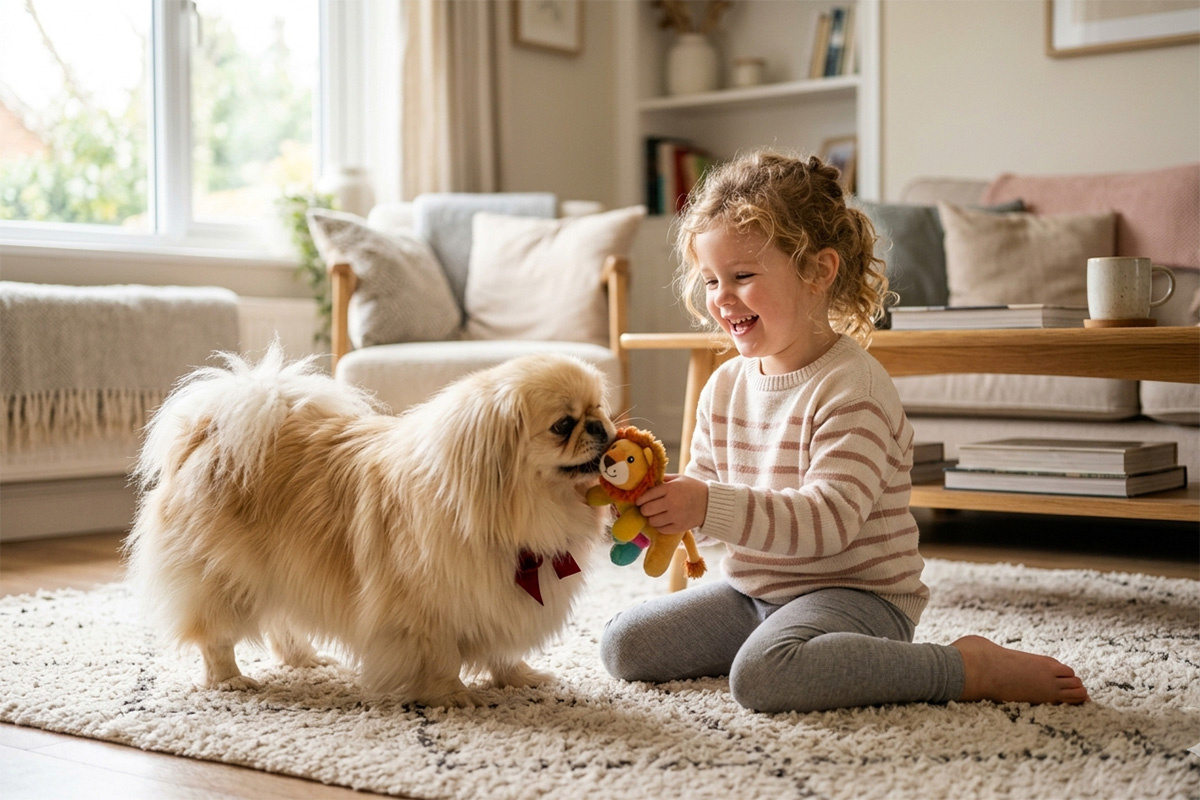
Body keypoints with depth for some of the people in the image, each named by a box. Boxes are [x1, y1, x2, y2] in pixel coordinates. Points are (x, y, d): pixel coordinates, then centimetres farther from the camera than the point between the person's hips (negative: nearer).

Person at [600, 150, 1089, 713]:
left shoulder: (852, 387, -18)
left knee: (762, 673, -36)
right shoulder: (725, 386, 6)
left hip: (855, 595, -8)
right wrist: (658, 496, -12)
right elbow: (704, 485, 11)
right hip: (752, 592, 8)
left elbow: (828, 520, -28)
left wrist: (710, 507, -36)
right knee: (623, 645, 1)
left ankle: (971, 668, -19)